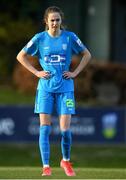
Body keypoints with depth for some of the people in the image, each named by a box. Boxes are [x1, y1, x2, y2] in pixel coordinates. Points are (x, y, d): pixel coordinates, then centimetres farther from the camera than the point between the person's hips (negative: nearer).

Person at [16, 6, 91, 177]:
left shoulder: (70, 37, 0)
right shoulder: (39, 38, 0)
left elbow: (87, 55, 12)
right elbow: (21, 56, 9)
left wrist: (75, 72, 2)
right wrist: (36, 72, 0)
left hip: (65, 87, 0)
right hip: (45, 87, 0)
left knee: (65, 129, -4)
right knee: (45, 128, -5)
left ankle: (66, 160, 20)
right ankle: (46, 166, 0)